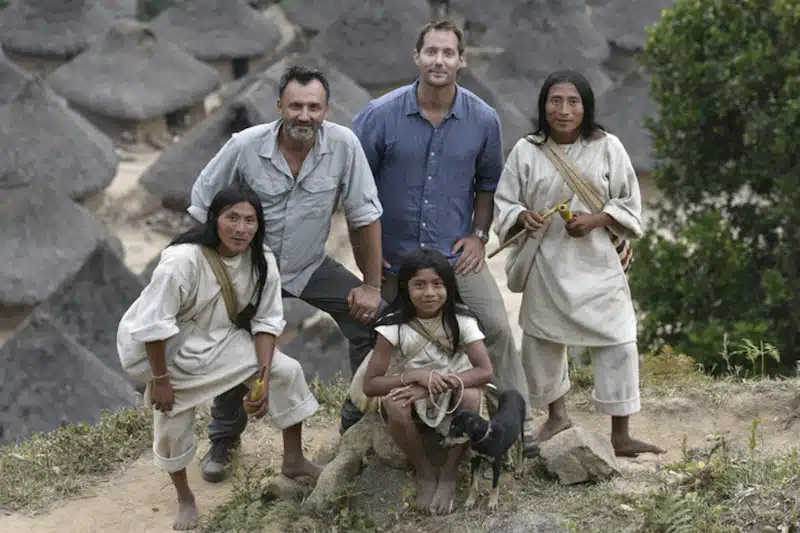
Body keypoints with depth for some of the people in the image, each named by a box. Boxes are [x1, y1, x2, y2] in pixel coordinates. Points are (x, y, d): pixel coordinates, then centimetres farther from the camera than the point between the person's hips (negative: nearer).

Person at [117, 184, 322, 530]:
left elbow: (267, 320, -8)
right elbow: (153, 325, -28)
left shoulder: (262, 261, -17)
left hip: (223, 342, 5)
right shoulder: (182, 260, -34)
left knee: (288, 372, -6)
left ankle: (293, 460, 14)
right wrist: (160, 380, -21)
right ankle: (185, 498, 32)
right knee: (172, 429, 5)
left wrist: (263, 376, -16)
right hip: (172, 351, -5)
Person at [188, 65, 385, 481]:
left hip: (312, 267, 1)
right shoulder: (244, 146, -19)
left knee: (375, 319, -12)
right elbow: (202, 208, -6)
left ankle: (361, 424, 6)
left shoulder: (344, 145, -18)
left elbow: (364, 215, -11)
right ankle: (223, 439, 20)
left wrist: (372, 285, -9)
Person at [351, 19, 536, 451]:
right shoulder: (381, 115, -10)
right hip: (394, 256, 0)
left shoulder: (483, 120, -5)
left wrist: (479, 234, 1)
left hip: (457, 254, 0)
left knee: (497, 328, -8)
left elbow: (487, 182, 11)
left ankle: (518, 428, 2)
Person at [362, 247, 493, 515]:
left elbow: (485, 371, -21)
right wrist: (416, 376, -32)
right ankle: (424, 473, -8)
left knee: (470, 396, -33)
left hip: (451, 397, 1)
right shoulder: (394, 326, -15)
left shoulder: (460, 320, -12)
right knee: (394, 405, -35)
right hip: (410, 395, -1)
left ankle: (449, 473, -10)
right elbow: (370, 385, -17)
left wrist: (436, 384, -32)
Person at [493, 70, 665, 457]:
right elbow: (504, 202, 5)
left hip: (595, 262, -1)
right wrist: (523, 216, -17)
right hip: (546, 263, 1)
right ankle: (556, 416, 37)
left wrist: (596, 220, -15)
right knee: (541, 341, 13)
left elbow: (628, 203, 2)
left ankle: (620, 435, 7)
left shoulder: (607, 147, -3)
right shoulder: (526, 151, -2)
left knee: (617, 342, -5)